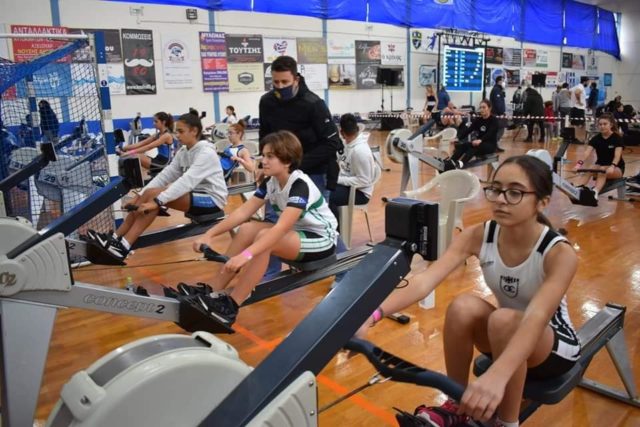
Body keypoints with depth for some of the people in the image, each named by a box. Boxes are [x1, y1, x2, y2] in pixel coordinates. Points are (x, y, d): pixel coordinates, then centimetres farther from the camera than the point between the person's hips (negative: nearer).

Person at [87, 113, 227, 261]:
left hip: (212, 199, -8)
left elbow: (187, 180, -30)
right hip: (196, 195, 8)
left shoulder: (206, 153, -18)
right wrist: (140, 197, -12)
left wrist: (157, 201, -36)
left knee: (153, 194, -24)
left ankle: (123, 246, -25)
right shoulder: (183, 151, 9)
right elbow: (166, 174, 0)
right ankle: (115, 238, -8)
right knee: (148, 195, -8)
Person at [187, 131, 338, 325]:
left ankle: (230, 306, -27)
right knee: (247, 229, -16)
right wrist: (210, 234, -19)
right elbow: (243, 211, -7)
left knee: (263, 237, -31)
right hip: (296, 232, 8)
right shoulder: (271, 181, -3)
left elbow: (281, 228, -38)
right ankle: (212, 291, -13)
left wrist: (246, 255, -48)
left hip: (322, 240, -8)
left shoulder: (300, 185, -27)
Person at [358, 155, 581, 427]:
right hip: (504, 339, 4)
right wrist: (371, 316, -48)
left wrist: (496, 376, -62)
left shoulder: (559, 253, -27)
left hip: (556, 347, -3)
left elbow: (537, 318, -44)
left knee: (503, 319, -36)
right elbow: (424, 283, -30)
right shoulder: (478, 236, -18)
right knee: (463, 307, -30)